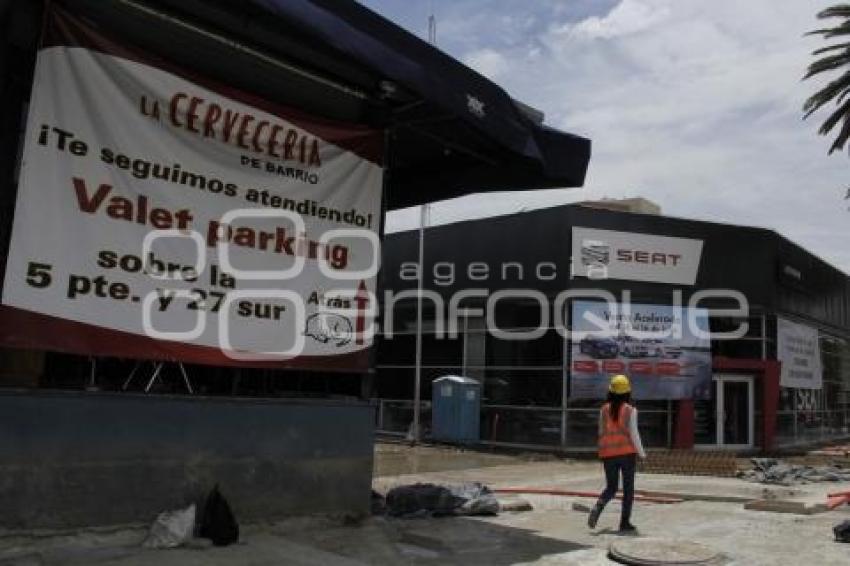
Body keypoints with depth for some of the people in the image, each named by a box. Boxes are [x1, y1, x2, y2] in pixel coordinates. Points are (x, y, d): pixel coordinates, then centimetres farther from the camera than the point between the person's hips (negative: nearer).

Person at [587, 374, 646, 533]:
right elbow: (634, 434, -10)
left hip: (609, 454, 3)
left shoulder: (604, 410, 1)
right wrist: (641, 452, 3)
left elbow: (601, 432, 8)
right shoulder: (630, 410, -8)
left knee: (611, 487, 13)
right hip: (627, 452, -3)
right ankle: (625, 522, 11)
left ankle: (597, 508, -14)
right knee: (628, 488, 10)